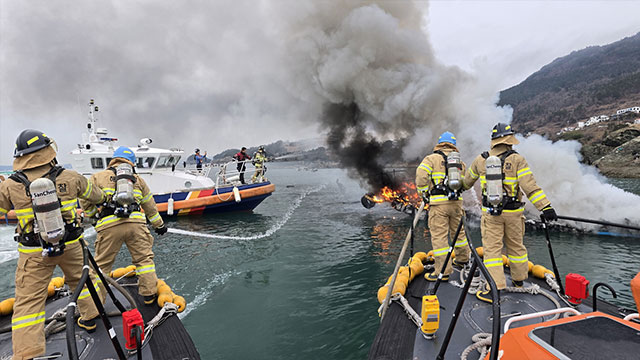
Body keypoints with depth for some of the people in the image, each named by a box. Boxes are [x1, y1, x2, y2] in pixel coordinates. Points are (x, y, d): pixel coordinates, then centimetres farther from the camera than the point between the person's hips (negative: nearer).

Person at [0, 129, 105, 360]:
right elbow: (95, 195, 9)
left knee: (28, 301, 6)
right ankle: (90, 318, 40)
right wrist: (102, 199, 34)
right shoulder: (69, 177, -8)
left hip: (34, 254, -2)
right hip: (70, 245, 2)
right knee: (79, 279, 25)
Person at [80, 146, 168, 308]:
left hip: (109, 225, -1)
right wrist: (159, 224, 33)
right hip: (136, 222, 1)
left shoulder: (98, 176, 15)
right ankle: (149, 293, 16)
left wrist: (93, 215, 30)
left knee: (102, 263, 11)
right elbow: (150, 206, 25)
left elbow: (85, 200, 11)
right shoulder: (138, 179, 21)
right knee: (144, 258, 13)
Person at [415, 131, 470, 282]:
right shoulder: (460, 162, 15)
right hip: (456, 201, 6)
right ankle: (462, 259, 41)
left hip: (439, 203, -5)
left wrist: (425, 194, 0)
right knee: (458, 231, 23)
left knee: (439, 236, -2)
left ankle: (443, 272, 1)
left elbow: (421, 178, -12)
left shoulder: (431, 159, -2)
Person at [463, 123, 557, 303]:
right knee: (516, 246, 18)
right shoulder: (517, 160, -8)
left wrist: (463, 187, 38)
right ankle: (519, 280, 36)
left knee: (492, 249, 2)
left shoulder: (481, 160, 0)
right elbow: (530, 187, -17)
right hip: (513, 213, 0)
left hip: (491, 212, 0)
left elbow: (468, 179, 17)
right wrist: (545, 207, -16)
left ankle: (495, 288, -1)